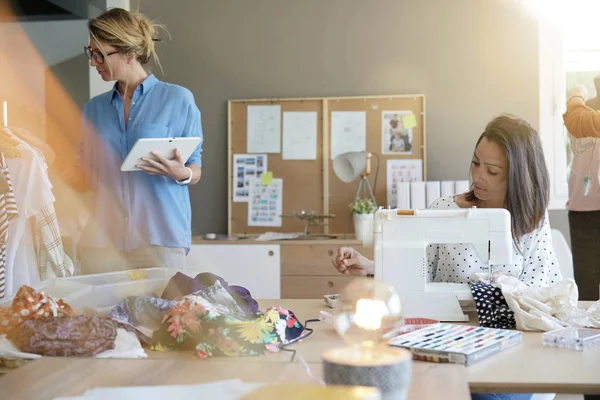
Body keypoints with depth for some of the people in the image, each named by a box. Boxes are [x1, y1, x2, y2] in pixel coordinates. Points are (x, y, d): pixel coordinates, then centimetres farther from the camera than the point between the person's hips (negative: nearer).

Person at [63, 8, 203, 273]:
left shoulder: (179, 100, 1)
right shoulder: (94, 109, 12)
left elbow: (195, 172, 3)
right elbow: (84, 178, 13)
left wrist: (181, 174, -18)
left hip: (160, 239, -3)